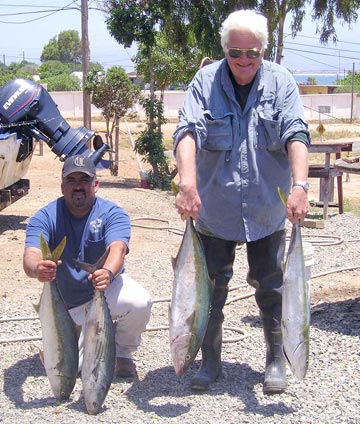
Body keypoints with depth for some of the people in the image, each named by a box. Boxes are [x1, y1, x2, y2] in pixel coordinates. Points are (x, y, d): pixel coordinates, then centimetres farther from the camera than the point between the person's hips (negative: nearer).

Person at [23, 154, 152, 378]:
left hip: (107, 288, -1)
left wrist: (108, 272, -56)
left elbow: (117, 248, -32)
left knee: (140, 302, -33)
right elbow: (31, 255, -28)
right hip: (67, 303, 1)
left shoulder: (113, 213, -13)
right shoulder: (45, 217, -12)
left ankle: (122, 353, -1)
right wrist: (37, 268, -55)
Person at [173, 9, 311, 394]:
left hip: (267, 210, 0)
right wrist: (187, 183, -35)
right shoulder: (206, 81, -6)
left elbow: (296, 134, -15)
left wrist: (299, 184, -31)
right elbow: (187, 131, -18)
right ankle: (210, 360, 24)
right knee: (211, 287, 9)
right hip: (214, 207, 0)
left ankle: (276, 360, 24)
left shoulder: (280, 82, -3)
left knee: (270, 286, 9)